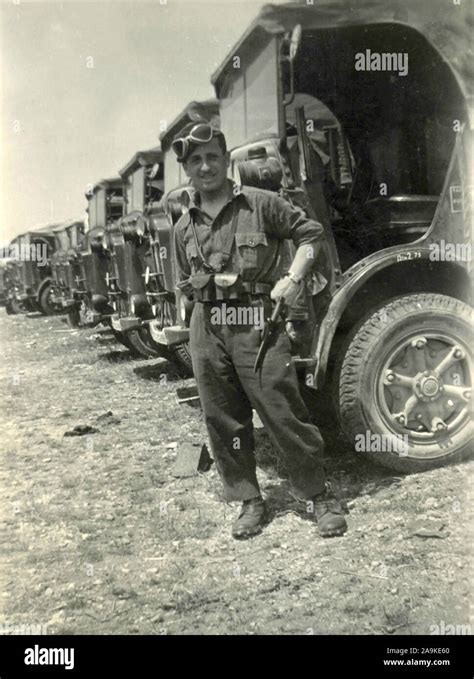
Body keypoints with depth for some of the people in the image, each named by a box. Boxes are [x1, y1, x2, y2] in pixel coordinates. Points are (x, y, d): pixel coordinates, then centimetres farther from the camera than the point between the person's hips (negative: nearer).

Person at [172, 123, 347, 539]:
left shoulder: (261, 204, 2)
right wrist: (208, 289, 6)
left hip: (257, 324, -4)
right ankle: (250, 502, 23)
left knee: (283, 414, -4)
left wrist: (293, 278, -7)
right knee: (223, 421, 8)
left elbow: (310, 234, 5)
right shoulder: (184, 227, 14)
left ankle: (319, 496, 14)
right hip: (207, 329, 5)